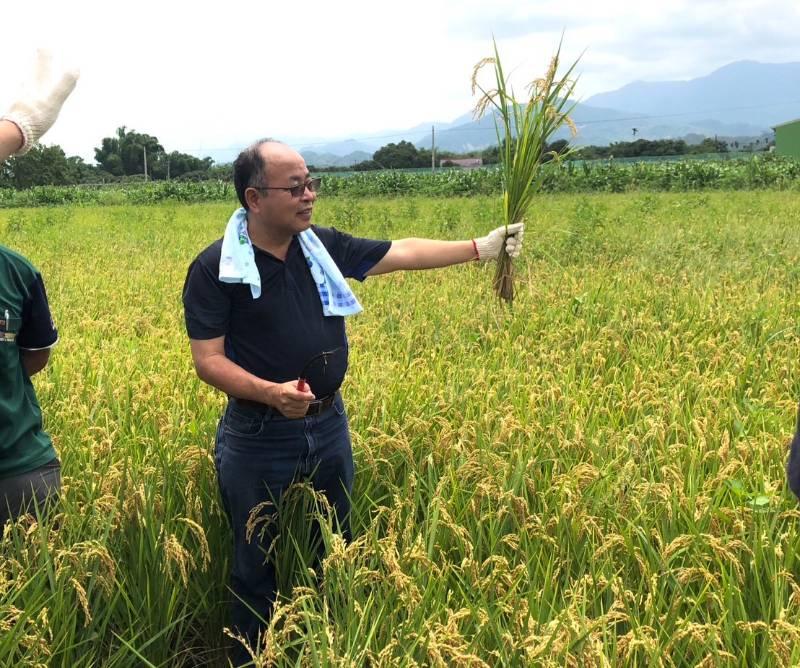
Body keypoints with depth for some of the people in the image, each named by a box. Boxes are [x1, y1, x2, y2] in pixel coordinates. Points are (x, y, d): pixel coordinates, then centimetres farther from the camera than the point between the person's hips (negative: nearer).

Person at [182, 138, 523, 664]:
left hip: (329, 427, 5)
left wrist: (483, 247, 5)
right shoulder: (215, 269, -13)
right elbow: (208, 360, -15)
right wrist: (270, 392, -32)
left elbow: (403, 253, 6)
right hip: (258, 438, -5)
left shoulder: (324, 246, 0)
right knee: (257, 566, 11)